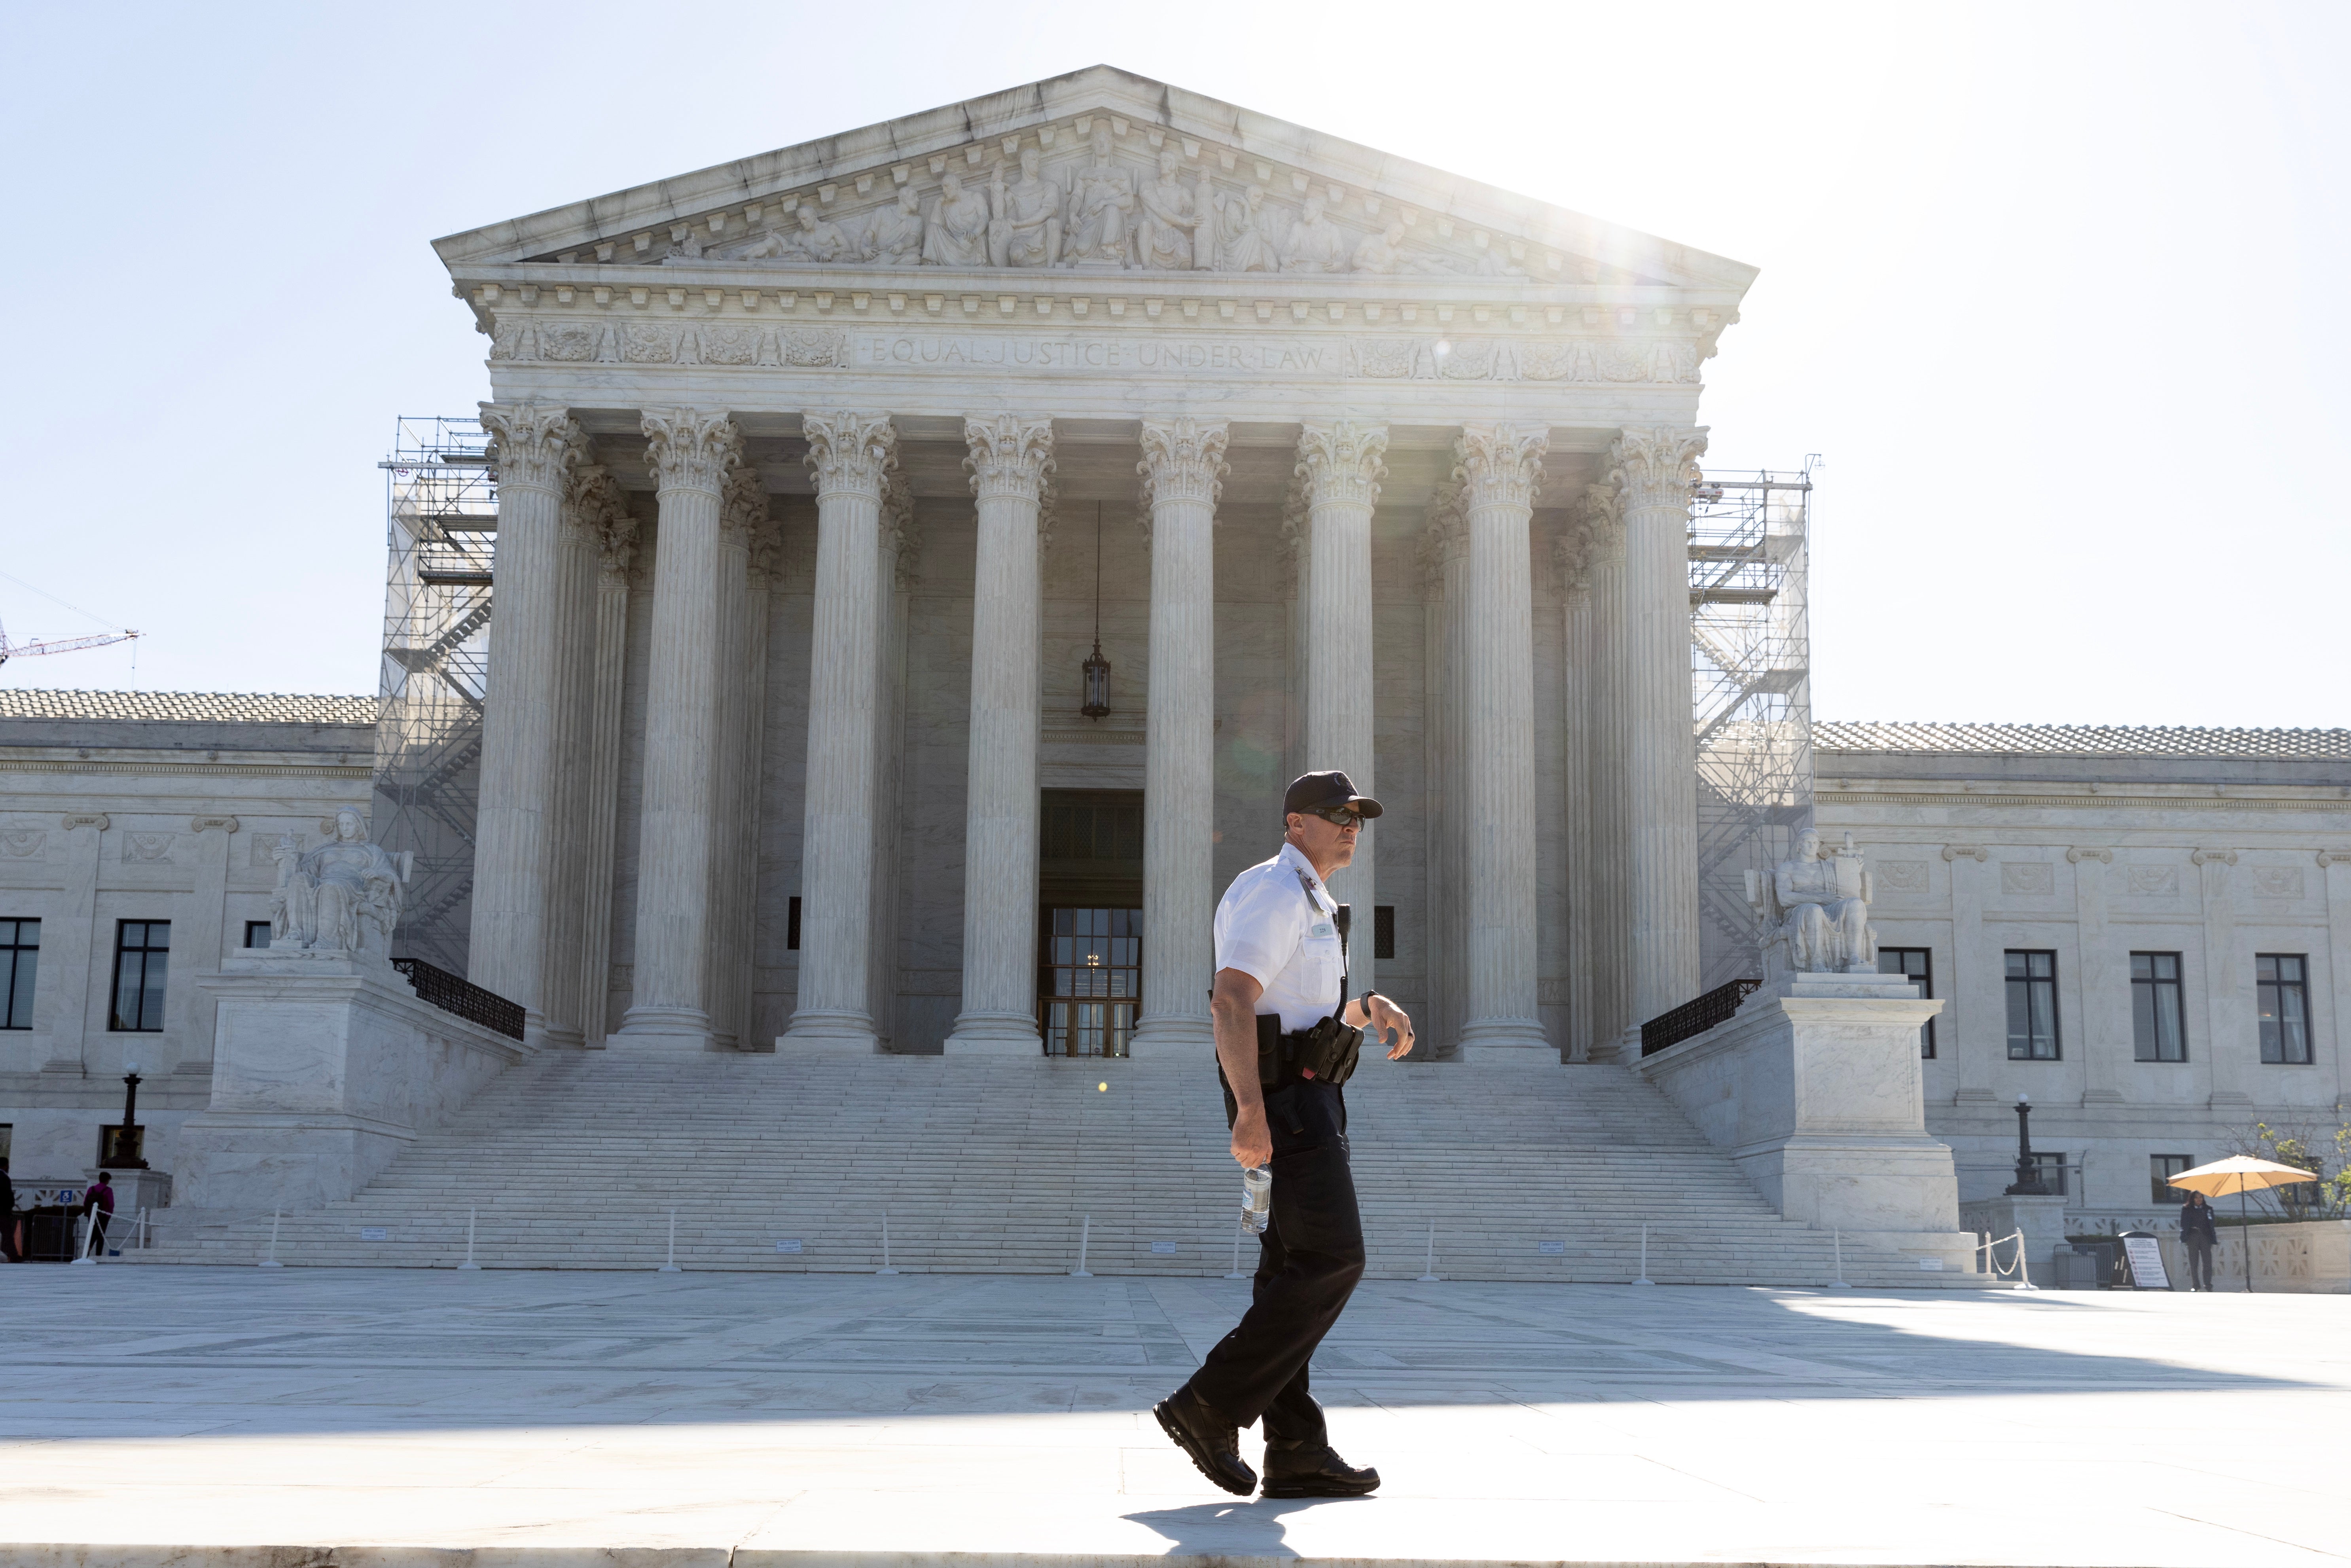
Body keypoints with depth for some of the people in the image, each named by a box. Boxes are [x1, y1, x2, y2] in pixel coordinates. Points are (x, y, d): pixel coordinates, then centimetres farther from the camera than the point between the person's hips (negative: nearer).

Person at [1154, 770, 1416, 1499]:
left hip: (1305, 1101, 10)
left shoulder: (1309, 906, 23)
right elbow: (1233, 1000, -22)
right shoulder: (1275, 893, -11)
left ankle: (1296, 1451, 5)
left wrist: (1375, 1009, 10)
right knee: (1331, 1260, -14)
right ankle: (1209, 1408, -11)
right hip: (1283, 1098, -10)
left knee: (1297, 1271, 5)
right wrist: (1249, 1109, -32)